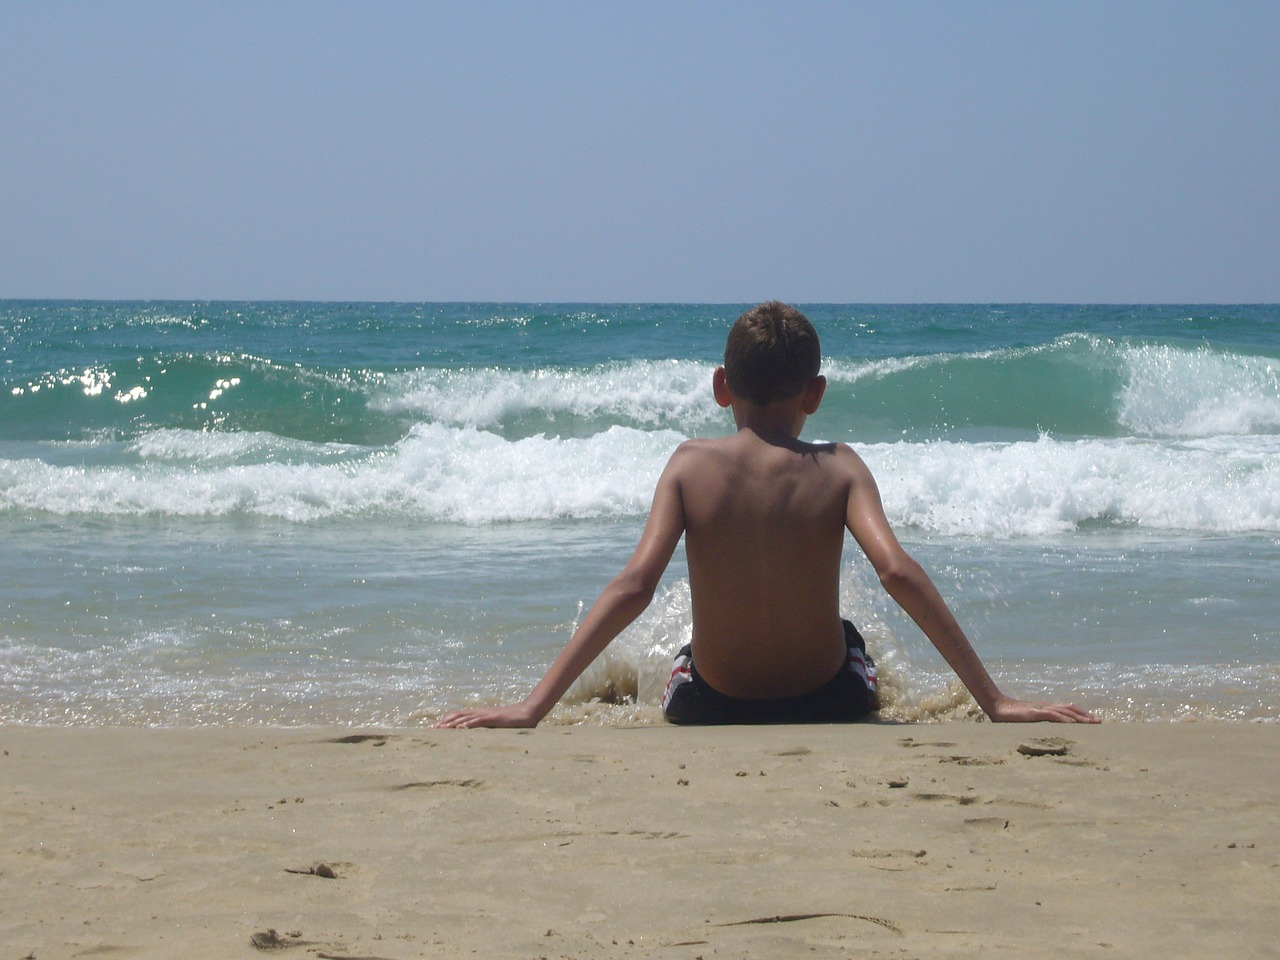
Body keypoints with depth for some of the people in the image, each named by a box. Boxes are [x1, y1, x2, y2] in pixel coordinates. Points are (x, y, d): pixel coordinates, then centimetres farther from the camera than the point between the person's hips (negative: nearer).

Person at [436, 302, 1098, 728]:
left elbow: (633, 586, -22)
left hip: (713, 710, 0)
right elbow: (899, 572, -24)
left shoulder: (691, 464, -12)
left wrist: (532, 707, -24)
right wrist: (994, 701, -23)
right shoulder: (838, 469, -12)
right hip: (825, 704, 0)